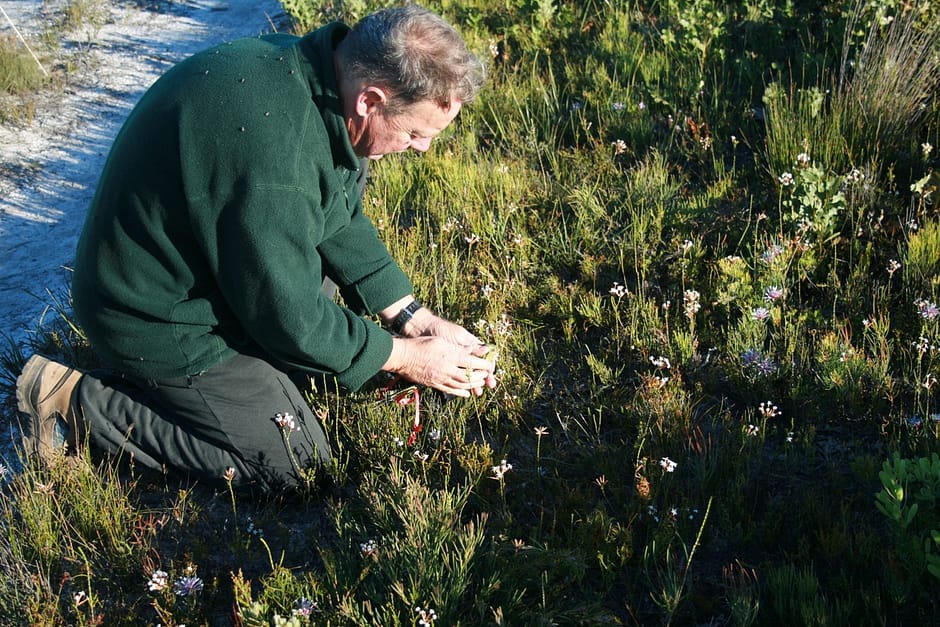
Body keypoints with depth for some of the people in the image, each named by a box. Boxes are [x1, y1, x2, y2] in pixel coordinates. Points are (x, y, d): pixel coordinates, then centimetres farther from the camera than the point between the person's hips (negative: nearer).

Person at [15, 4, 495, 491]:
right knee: (296, 463, -5)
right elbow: (290, 318, -25)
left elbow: (341, 220, 5)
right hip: (161, 320, -9)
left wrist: (412, 317, 0)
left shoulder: (304, 69, -8)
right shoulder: (270, 147, -37)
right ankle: (77, 404, -1)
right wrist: (404, 357, -12)